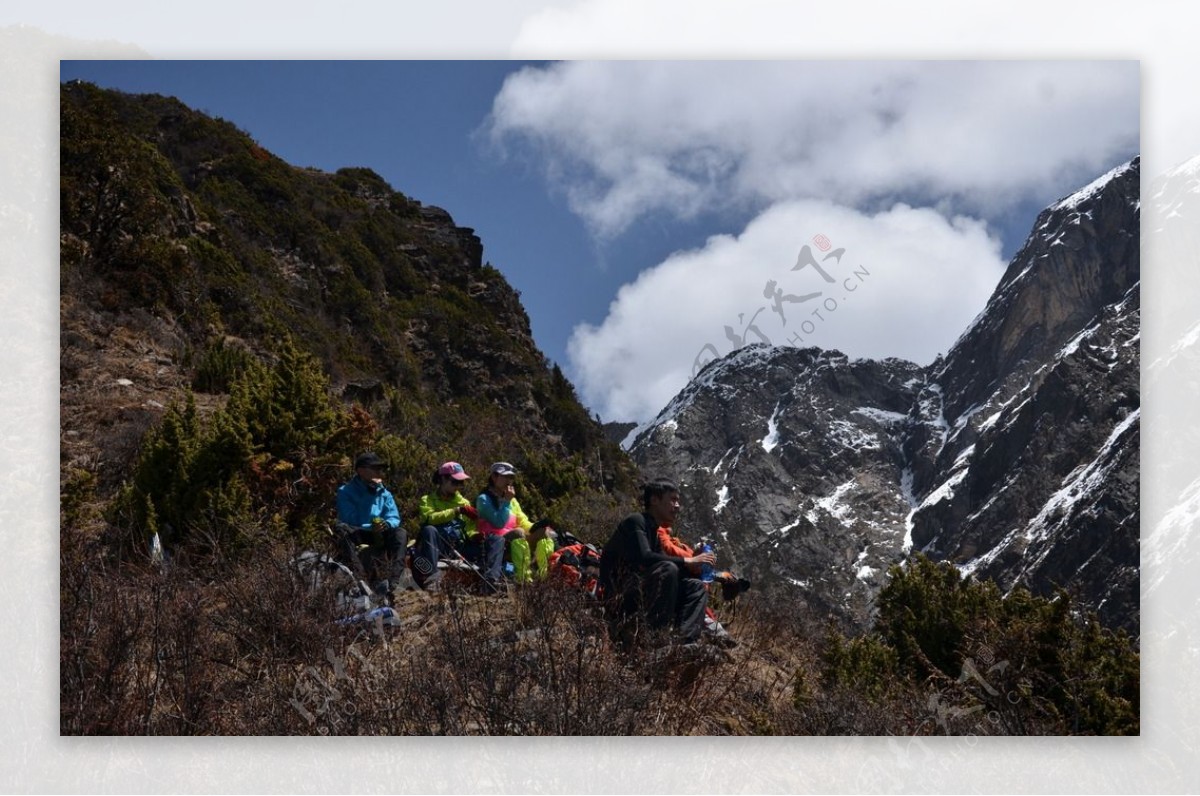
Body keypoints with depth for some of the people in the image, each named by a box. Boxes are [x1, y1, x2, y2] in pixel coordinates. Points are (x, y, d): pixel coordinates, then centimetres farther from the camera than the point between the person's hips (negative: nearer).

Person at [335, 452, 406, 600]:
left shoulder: (384, 494, 11)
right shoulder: (346, 492, -3)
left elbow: (394, 518, 0)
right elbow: (348, 522, -13)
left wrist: (387, 524, -24)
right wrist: (371, 527, -25)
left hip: (379, 537, 3)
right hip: (355, 537, -3)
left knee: (399, 533, -26)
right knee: (342, 529, -36)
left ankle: (391, 583, -41)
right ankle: (360, 579, -53)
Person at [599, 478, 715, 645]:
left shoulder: (653, 532, 20)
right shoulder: (635, 522, -7)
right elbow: (644, 557, -24)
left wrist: (693, 567, -2)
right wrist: (687, 561, -20)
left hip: (639, 596, 10)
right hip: (620, 598, -9)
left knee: (696, 587, 6)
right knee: (668, 569, -29)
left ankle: (686, 641, -18)